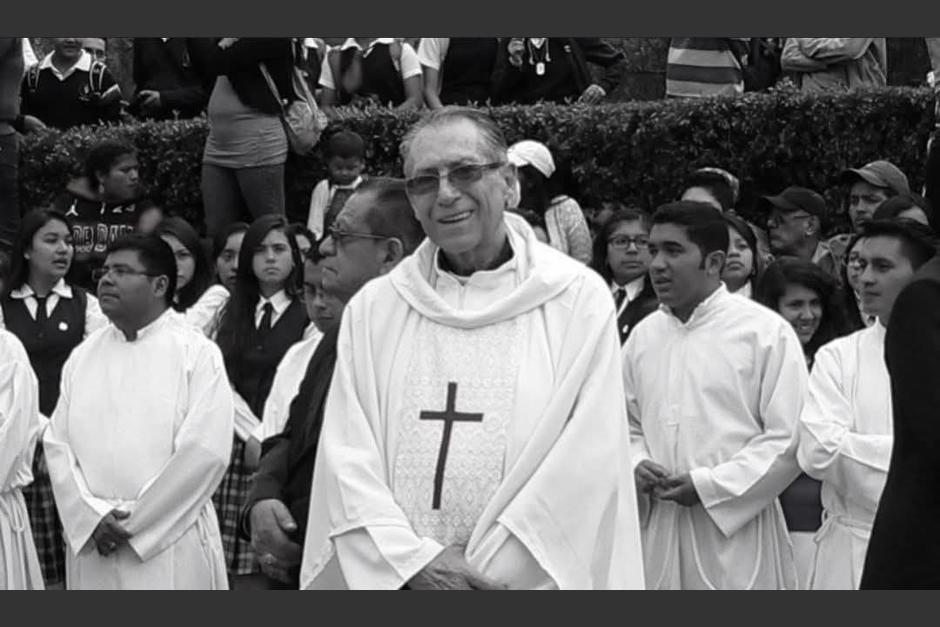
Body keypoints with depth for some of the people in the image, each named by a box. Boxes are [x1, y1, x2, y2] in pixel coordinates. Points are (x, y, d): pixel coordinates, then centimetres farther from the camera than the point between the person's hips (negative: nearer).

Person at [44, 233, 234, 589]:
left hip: (170, 546, -4)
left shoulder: (197, 355, -2)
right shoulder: (83, 357, 12)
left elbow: (206, 452, -11)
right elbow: (57, 444, 6)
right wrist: (93, 516, -9)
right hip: (92, 548, 4)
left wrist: (133, 522, -11)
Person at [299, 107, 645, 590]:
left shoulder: (578, 299, -2)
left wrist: (488, 567, -14)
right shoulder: (371, 309, 5)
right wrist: (414, 560, -14)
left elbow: (589, 460, -9)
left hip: (527, 577, -2)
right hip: (391, 578, 2)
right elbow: (346, 458, -1)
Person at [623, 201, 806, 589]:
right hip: (658, 532, 5)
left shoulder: (767, 332, -4)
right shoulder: (644, 335, 12)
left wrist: (708, 485, -14)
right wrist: (636, 465, -2)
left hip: (736, 533, -4)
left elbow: (789, 440, -8)